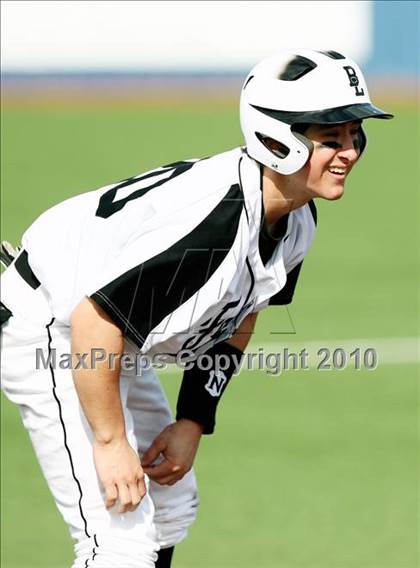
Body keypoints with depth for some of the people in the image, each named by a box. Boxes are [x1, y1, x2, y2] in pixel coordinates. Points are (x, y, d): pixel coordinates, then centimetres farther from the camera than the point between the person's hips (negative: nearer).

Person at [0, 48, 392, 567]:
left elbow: (235, 320, 13)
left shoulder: (296, 223, -4)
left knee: (172, 511, 20)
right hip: (47, 329, -10)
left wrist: (194, 421, 6)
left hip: (113, 342, 10)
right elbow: (95, 320, -33)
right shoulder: (211, 213, -34)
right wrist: (110, 442, -25)